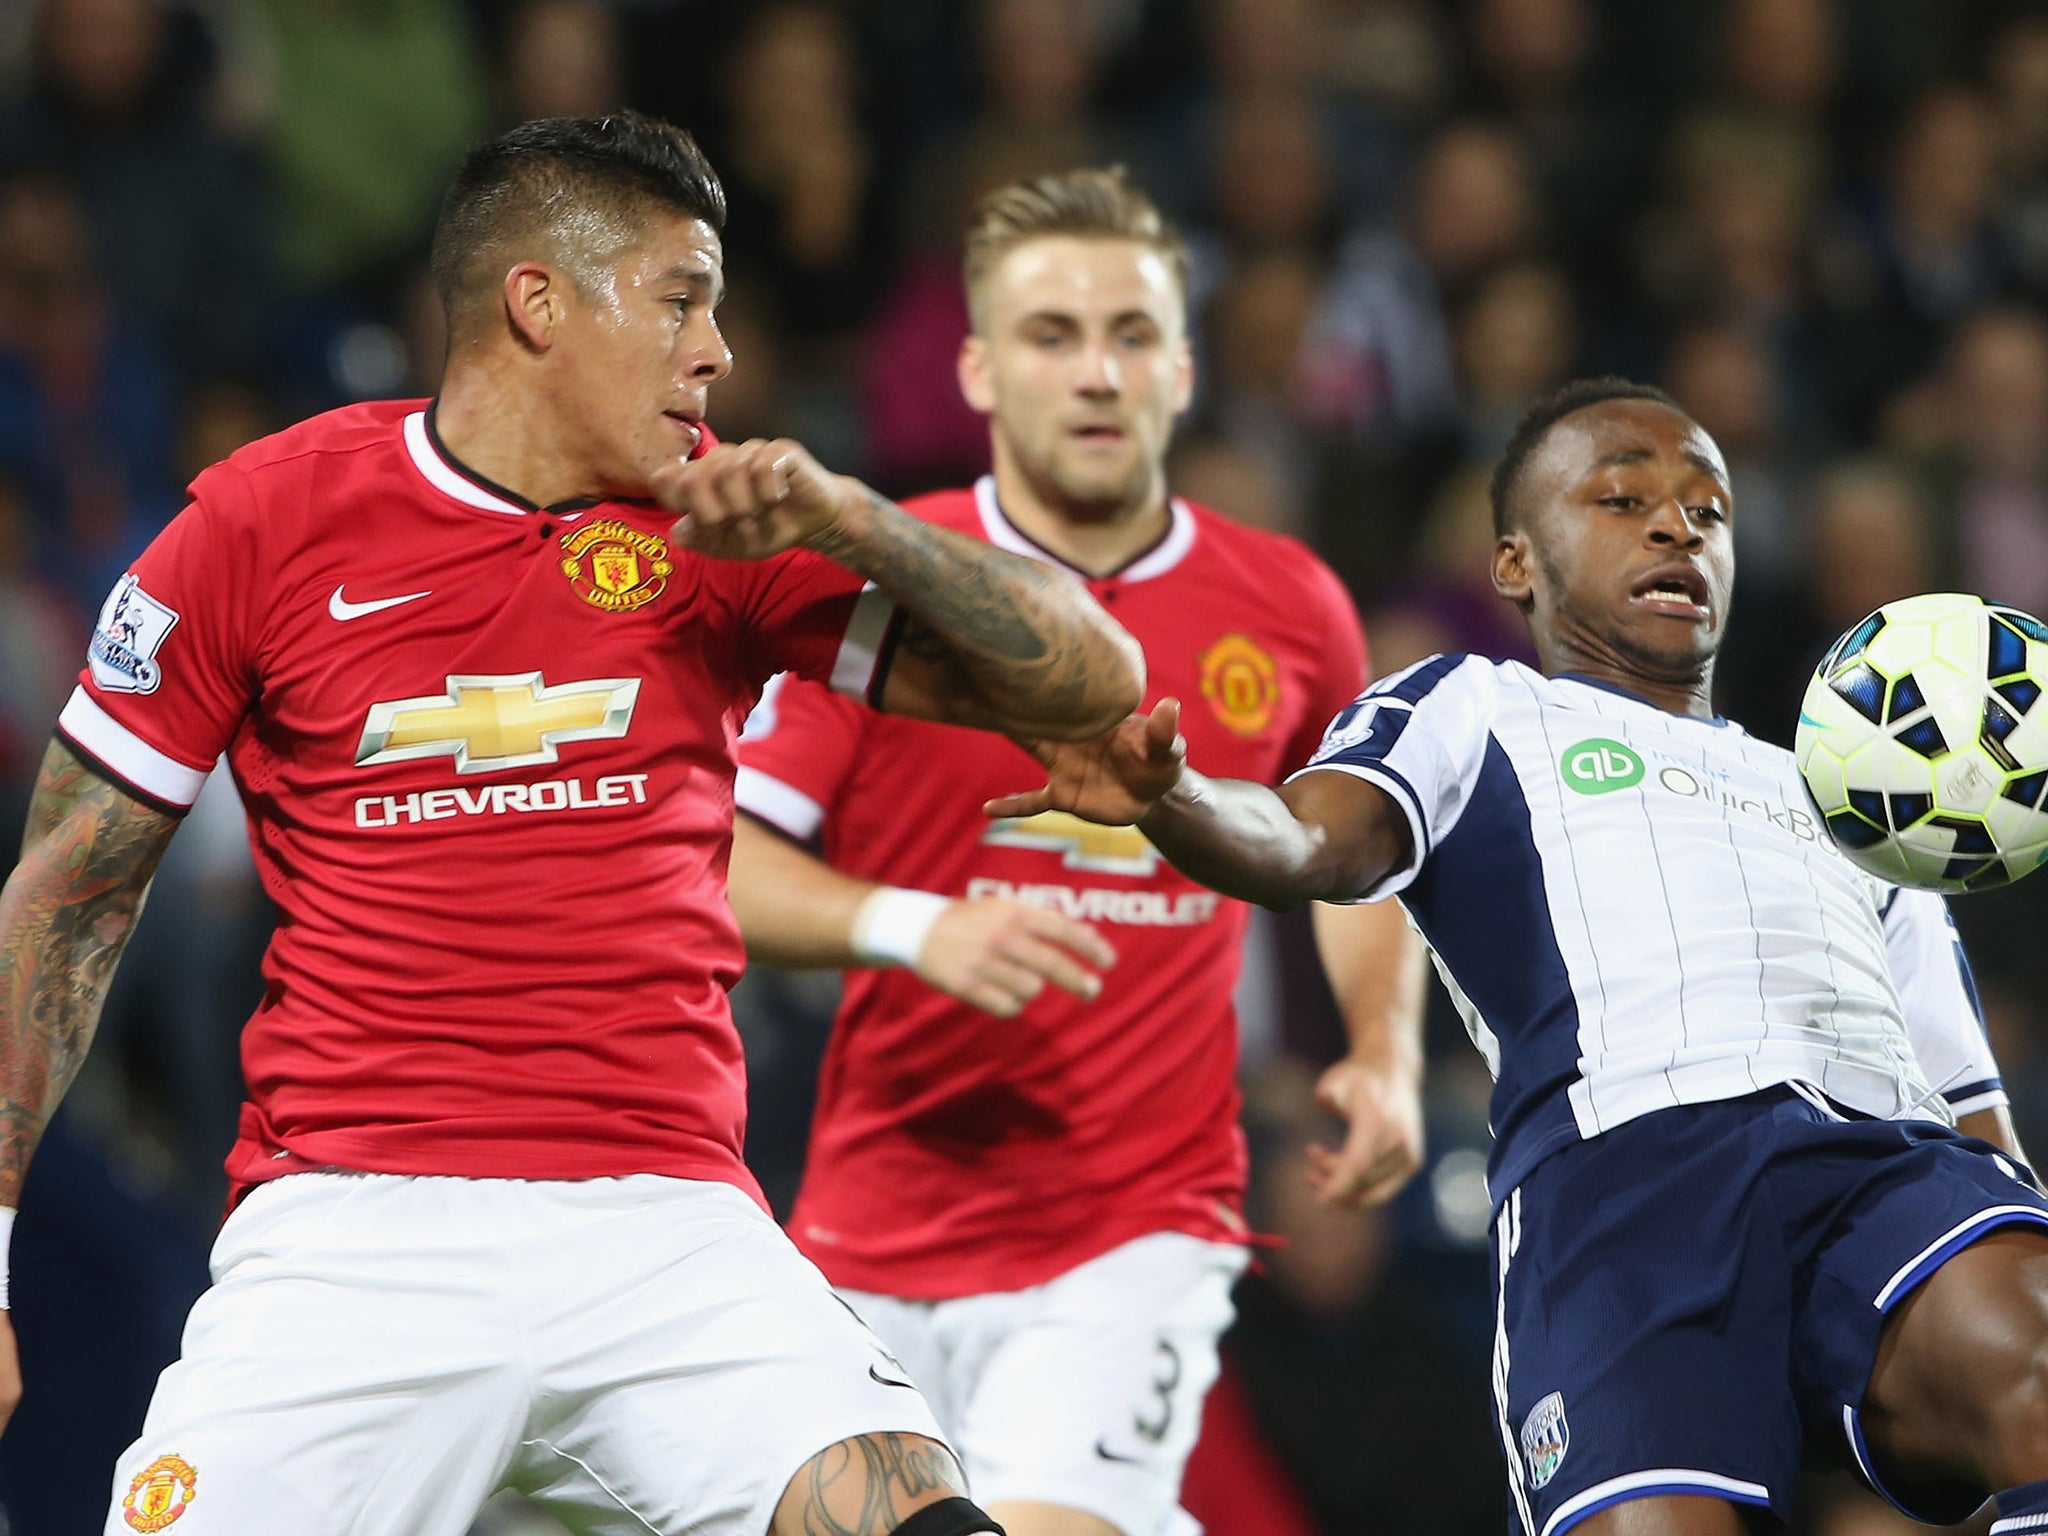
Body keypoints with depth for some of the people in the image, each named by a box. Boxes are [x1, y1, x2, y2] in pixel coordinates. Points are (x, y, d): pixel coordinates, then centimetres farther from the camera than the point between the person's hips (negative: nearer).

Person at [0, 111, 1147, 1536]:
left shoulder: (720, 526, 9)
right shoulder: (267, 519, 3)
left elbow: (1091, 682, 4)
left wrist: (845, 515, -10)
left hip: (671, 1231, 1)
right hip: (350, 1236, -1)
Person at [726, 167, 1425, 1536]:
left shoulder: (1289, 611, 4)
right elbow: (717, 853, -6)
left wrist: (1386, 1055, 7)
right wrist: (910, 927, -22)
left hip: (1144, 1228, -1)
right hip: (881, 1232, 1)